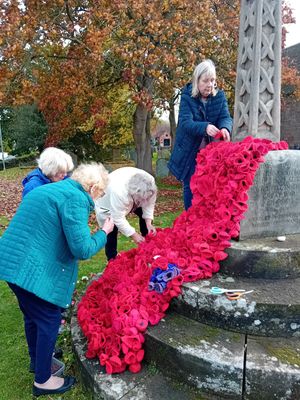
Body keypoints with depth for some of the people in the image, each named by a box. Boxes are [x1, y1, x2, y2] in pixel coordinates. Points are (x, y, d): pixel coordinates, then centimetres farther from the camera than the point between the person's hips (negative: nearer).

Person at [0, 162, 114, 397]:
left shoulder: (51, 189, 15)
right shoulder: (76, 198, -16)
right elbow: (82, 249, -19)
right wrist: (104, 232, -3)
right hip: (34, 270, -10)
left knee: (32, 315, 26)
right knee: (49, 321, 8)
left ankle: (37, 359, 49)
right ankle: (43, 381, 26)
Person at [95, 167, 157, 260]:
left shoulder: (150, 181, -30)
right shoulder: (118, 191, -47)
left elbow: (149, 203, -14)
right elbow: (118, 219, -36)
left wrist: (148, 223, -21)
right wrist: (133, 235, -30)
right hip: (108, 204, -5)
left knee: (145, 215, 2)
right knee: (111, 231, -9)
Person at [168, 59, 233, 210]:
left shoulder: (219, 96, -2)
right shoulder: (187, 97, -12)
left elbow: (225, 117, -13)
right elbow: (185, 123, -25)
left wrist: (225, 128, -38)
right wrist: (205, 127, -44)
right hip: (189, 151, -2)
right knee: (190, 187, 5)